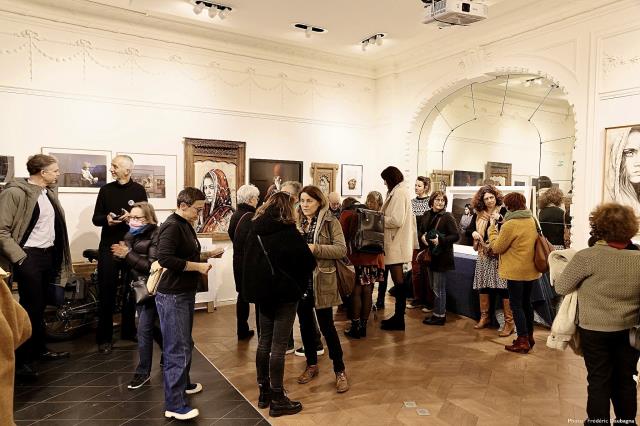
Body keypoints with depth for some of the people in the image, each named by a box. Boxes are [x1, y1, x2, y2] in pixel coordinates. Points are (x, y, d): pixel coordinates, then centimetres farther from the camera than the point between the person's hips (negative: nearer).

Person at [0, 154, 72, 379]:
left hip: (49, 255, 7)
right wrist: (19, 258, -17)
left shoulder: (49, 192, 9)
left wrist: (56, 255, 11)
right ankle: (22, 359, 11)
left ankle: (39, 348, 31)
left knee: (41, 306, 17)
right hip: (29, 257, -7)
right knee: (31, 307, -2)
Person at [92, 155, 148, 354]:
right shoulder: (106, 190, 5)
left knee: (131, 291, 10)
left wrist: (132, 217, -20)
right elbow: (95, 218, 5)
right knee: (106, 293, 1)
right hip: (108, 247, 0)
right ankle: (104, 337, 9)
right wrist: (106, 219, -17)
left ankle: (128, 330, 25)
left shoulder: (138, 190, 2)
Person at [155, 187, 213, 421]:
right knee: (177, 349, -4)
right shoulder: (171, 226, -17)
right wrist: (198, 266, -21)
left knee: (185, 344, 22)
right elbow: (165, 258, -28)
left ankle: (183, 383, 39)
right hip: (172, 296, -10)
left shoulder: (186, 225, 13)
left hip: (185, 294, 10)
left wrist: (200, 263, 7)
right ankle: (174, 404, 5)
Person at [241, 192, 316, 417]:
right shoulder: (287, 231, -16)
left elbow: (248, 260, 11)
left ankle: (264, 392, 27)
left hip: (262, 291, 6)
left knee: (264, 342, 16)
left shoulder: (254, 229, 2)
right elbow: (308, 262, -12)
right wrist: (300, 280, 6)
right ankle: (277, 400, 11)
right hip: (285, 292, -6)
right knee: (278, 346, 1)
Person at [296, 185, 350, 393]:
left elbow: (341, 249, -12)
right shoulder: (296, 222, 7)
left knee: (327, 326, 1)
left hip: (321, 281, -4)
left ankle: (339, 370, 17)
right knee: (305, 325, 14)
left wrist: (315, 248, -22)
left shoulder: (330, 222, -4)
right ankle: (312, 364, 33)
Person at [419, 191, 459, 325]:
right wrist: (422, 237, -8)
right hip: (429, 255, 7)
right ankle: (439, 312, 29)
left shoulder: (447, 217, -11)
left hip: (442, 256, -7)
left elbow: (456, 236, -15)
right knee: (433, 287, 16)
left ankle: (439, 315, 12)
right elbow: (420, 230, 14)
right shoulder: (427, 215, 7)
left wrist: (440, 240, -25)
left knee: (438, 288, 0)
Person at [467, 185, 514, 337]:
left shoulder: (503, 211, -6)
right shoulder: (478, 214, 8)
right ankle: (484, 317, 25)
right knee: (483, 285, 11)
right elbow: (468, 229, 14)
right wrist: (473, 233, -5)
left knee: (503, 286, -6)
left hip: (501, 254, -5)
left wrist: (498, 220, -28)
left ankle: (509, 321, 2)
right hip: (484, 255, 5)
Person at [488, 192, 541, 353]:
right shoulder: (532, 220, 5)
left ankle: (523, 342, 7)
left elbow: (496, 247, -13)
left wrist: (492, 227, -5)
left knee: (516, 305, 2)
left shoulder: (510, 224, -20)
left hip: (516, 272, -8)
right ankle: (529, 336, 30)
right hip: (532, 270, 8)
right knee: (526, 302, 19)